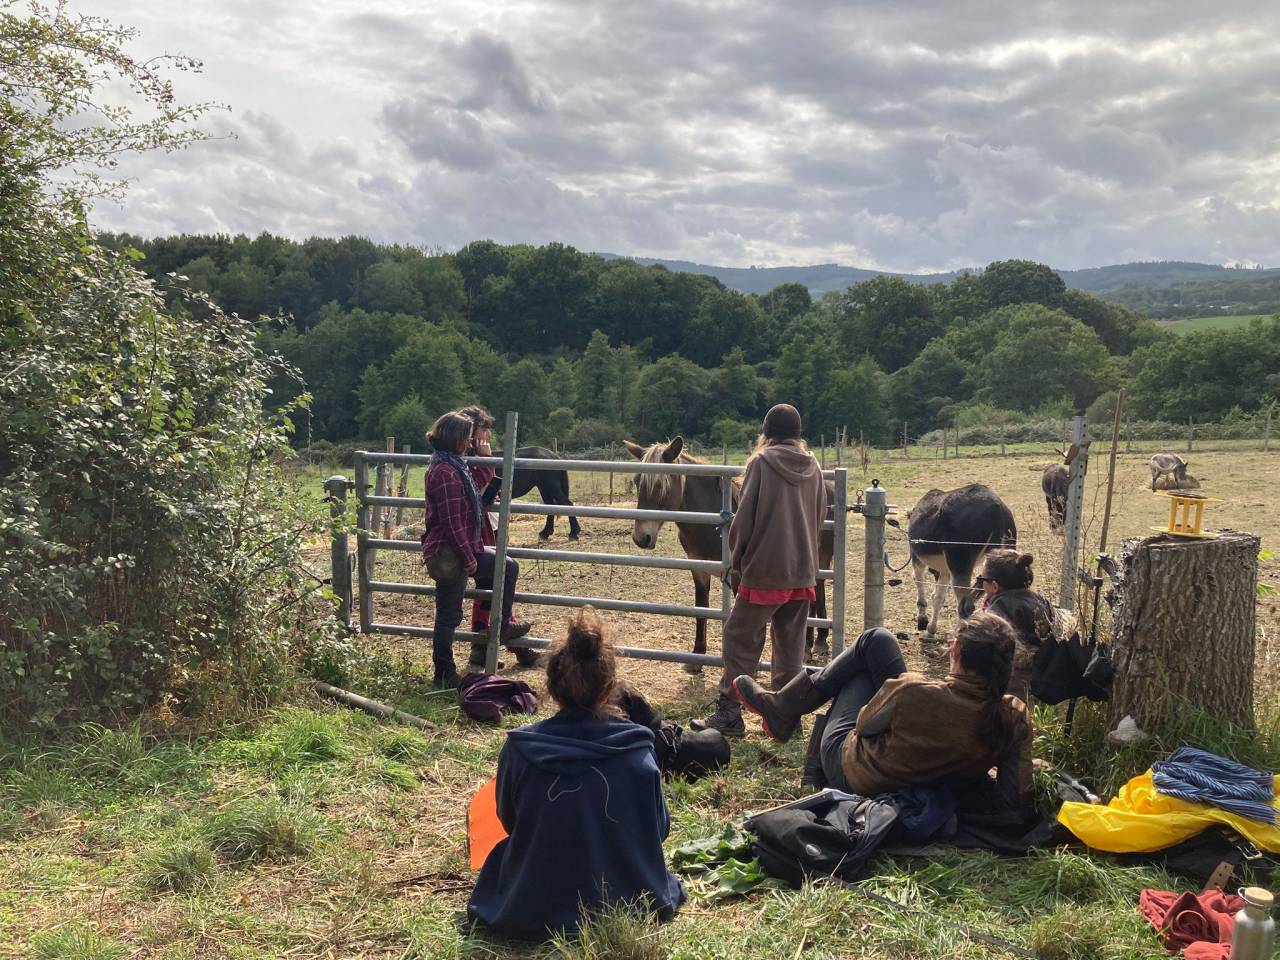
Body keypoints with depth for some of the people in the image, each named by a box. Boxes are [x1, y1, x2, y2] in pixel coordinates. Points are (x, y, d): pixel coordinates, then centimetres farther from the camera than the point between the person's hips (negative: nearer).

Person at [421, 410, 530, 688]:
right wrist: (468, 558, -17)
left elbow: (479, 484, 27)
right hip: (447, 555, -10)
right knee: (448, 616, 2)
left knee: (508, 568, 18)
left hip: (459, 551, 10)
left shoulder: (454, 466, 11)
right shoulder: (445, 473, -22)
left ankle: (502, 625, 26)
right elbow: (452, 522, -22)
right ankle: (444, 674, 14)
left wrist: (485, 458, 16)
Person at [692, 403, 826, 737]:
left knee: (740, 641, 3)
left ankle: (728, 714, 5)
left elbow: (744, 519, -9)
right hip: (804, 572, 6)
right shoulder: (813, 467, 7)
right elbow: (820, 519, 14)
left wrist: (735, 564, 1)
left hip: (764, 571, -5)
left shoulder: (762, 462, -9)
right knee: (791, 647, 13)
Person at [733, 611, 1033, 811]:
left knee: (878, 640, 11)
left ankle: (784, 708, 27)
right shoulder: (1014, 717, -26)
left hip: (848, 772, -4)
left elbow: (864, 724, -15)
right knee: (877, 641, 13)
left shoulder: (911, 691, -35)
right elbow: (1016, 797, -23)